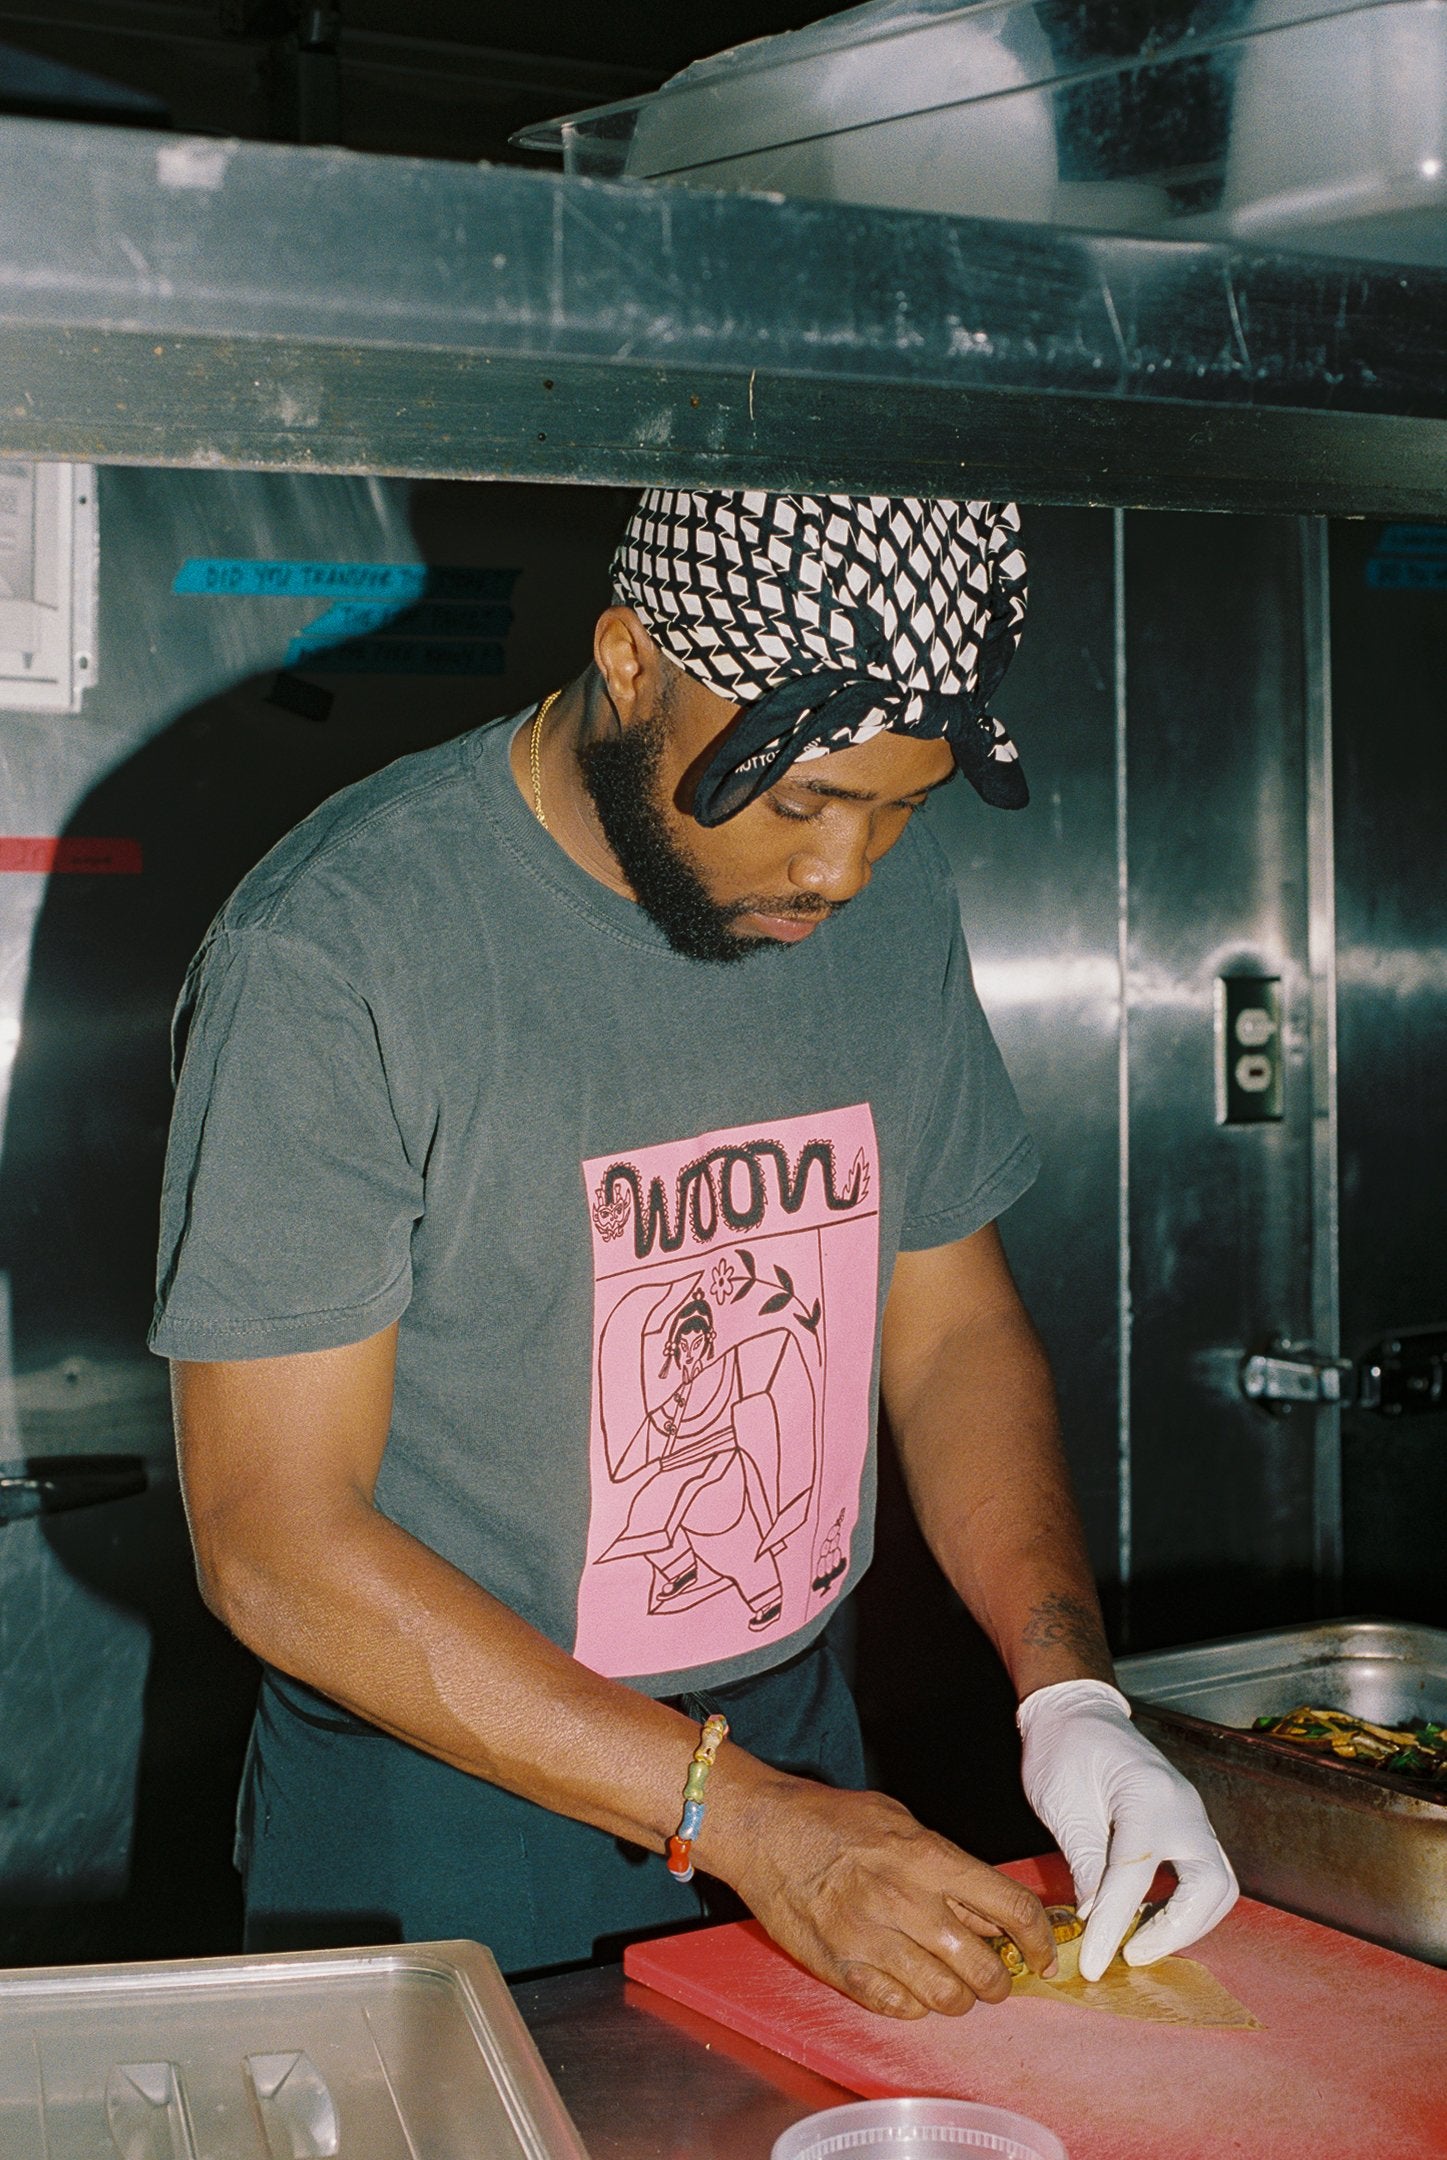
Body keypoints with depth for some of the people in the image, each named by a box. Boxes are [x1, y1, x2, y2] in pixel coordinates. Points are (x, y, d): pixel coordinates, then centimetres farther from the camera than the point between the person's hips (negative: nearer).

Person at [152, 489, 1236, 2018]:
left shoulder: (893, 902, -3)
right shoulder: (330, 955, -23)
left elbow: (954, 1325, 6)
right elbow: (275, 1544, -22)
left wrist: (1069, 1691, -10)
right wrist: (740, 1819, -25)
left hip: (803, 1754, 5)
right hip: (443, 1824, -5)